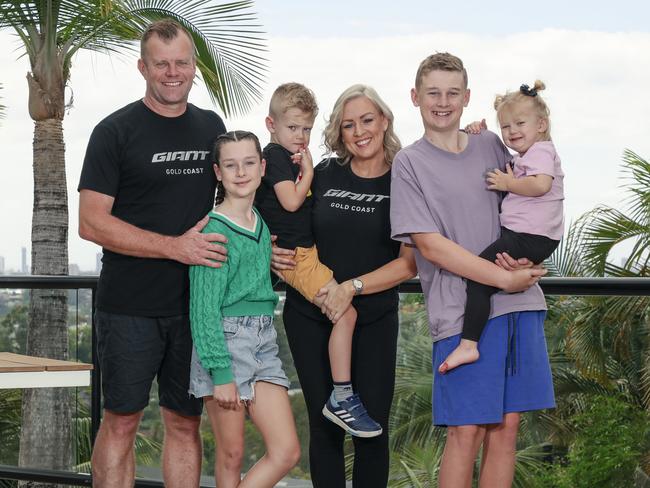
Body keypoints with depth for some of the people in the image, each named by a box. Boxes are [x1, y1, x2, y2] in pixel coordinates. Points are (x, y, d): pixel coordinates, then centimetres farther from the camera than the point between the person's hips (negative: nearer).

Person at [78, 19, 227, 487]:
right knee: (121, 421, 1)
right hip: (129, 307, -4)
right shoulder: (116, 131, -5)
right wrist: (176, 247, -17)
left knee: (186, 422, 9)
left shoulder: (211, 127, 11)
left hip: (194, 305, 4)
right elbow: (92, 222, -11)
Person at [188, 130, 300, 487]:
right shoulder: (213, 231, -10)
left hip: (263, 340, 7)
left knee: (287, 451, -1)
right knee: (231, 456, 0)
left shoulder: (262, 224, 11)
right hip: (223, 340, -7)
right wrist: (221, 374, -17)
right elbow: (205, 307, -13)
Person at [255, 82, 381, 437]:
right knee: (345, 312, -19)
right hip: (293, 254, -11)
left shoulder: (292, 156, 16)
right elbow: (291, 201, -22)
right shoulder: (276, 155, -11)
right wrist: (308, 171, -10)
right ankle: (342, 398, -18)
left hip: (305, 248, 11)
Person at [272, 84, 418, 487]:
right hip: (310, 316, 2)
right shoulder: (323, 175, 2)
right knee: (325, 427, 6)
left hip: (374, 321, -2)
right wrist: (276, 253, -4)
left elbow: (409, 263, -9)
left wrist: (352, 288, -16)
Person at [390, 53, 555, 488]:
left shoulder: (492, 145, 13)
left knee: (507, 424, 6)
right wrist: (505, 279, -12)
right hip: (462, 310, -4)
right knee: (467, 431, -5)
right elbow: (430, 245, -7)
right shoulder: (409, 163, 0)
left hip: (519, 304, 5)